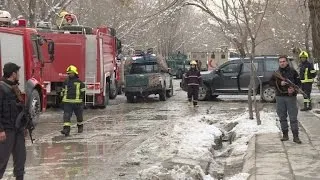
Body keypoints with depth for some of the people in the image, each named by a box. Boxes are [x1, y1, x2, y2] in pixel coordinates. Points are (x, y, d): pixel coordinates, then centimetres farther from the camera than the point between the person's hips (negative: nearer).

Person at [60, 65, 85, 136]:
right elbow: (63, 90, 21)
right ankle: (66, 129, -17)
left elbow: (83, 91, 3)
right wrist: (63, 97, 14)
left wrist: (80, 99, -3)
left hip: (77, 102, -2)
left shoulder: (79, 82, -1)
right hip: (67, 102, 2)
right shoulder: (66, 82, 11)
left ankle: (80, 127, 36)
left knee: (79, 115, 14)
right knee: (66, 115, -11)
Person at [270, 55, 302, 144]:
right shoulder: (276, 73, 8)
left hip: (291, 97, -3)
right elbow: (271, 82, 3)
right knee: (282, 117, 8)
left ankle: (296, 136, -2)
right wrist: (280, 83, -14)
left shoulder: (293, 72, 1)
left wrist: (293, 89, -16)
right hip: (280, 97, 3)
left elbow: (299, 83, 3)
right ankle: (285, 135, 17)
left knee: (293, 117, -4)